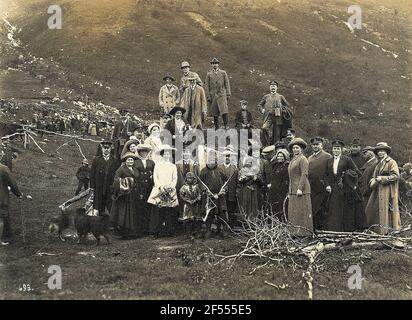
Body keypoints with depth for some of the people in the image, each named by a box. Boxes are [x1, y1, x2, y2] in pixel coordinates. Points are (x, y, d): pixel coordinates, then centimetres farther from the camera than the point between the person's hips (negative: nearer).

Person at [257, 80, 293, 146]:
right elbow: (259, 105, 21)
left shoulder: (280, 97, 12)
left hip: (278, 118, 1)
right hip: (268, 117, -1)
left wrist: (283, 110, 4)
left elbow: (287, 106, 17)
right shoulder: (266, 96, 13)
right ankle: (266, 145, -21)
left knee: (277, 134, 0)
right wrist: (262, 110, 4)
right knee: (265, 128, -25)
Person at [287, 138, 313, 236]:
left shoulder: (303, 159, -7)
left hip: (301, 190, -9)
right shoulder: (293, 160, 19)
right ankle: (296, 231, 11)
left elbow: (304, 175, -15)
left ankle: (304, 231, -3)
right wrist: (290, 191, 19)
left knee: (302, 210, -7)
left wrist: (300, 188, -22)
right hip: (293, 190, 9)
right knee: (294, 212, 7)